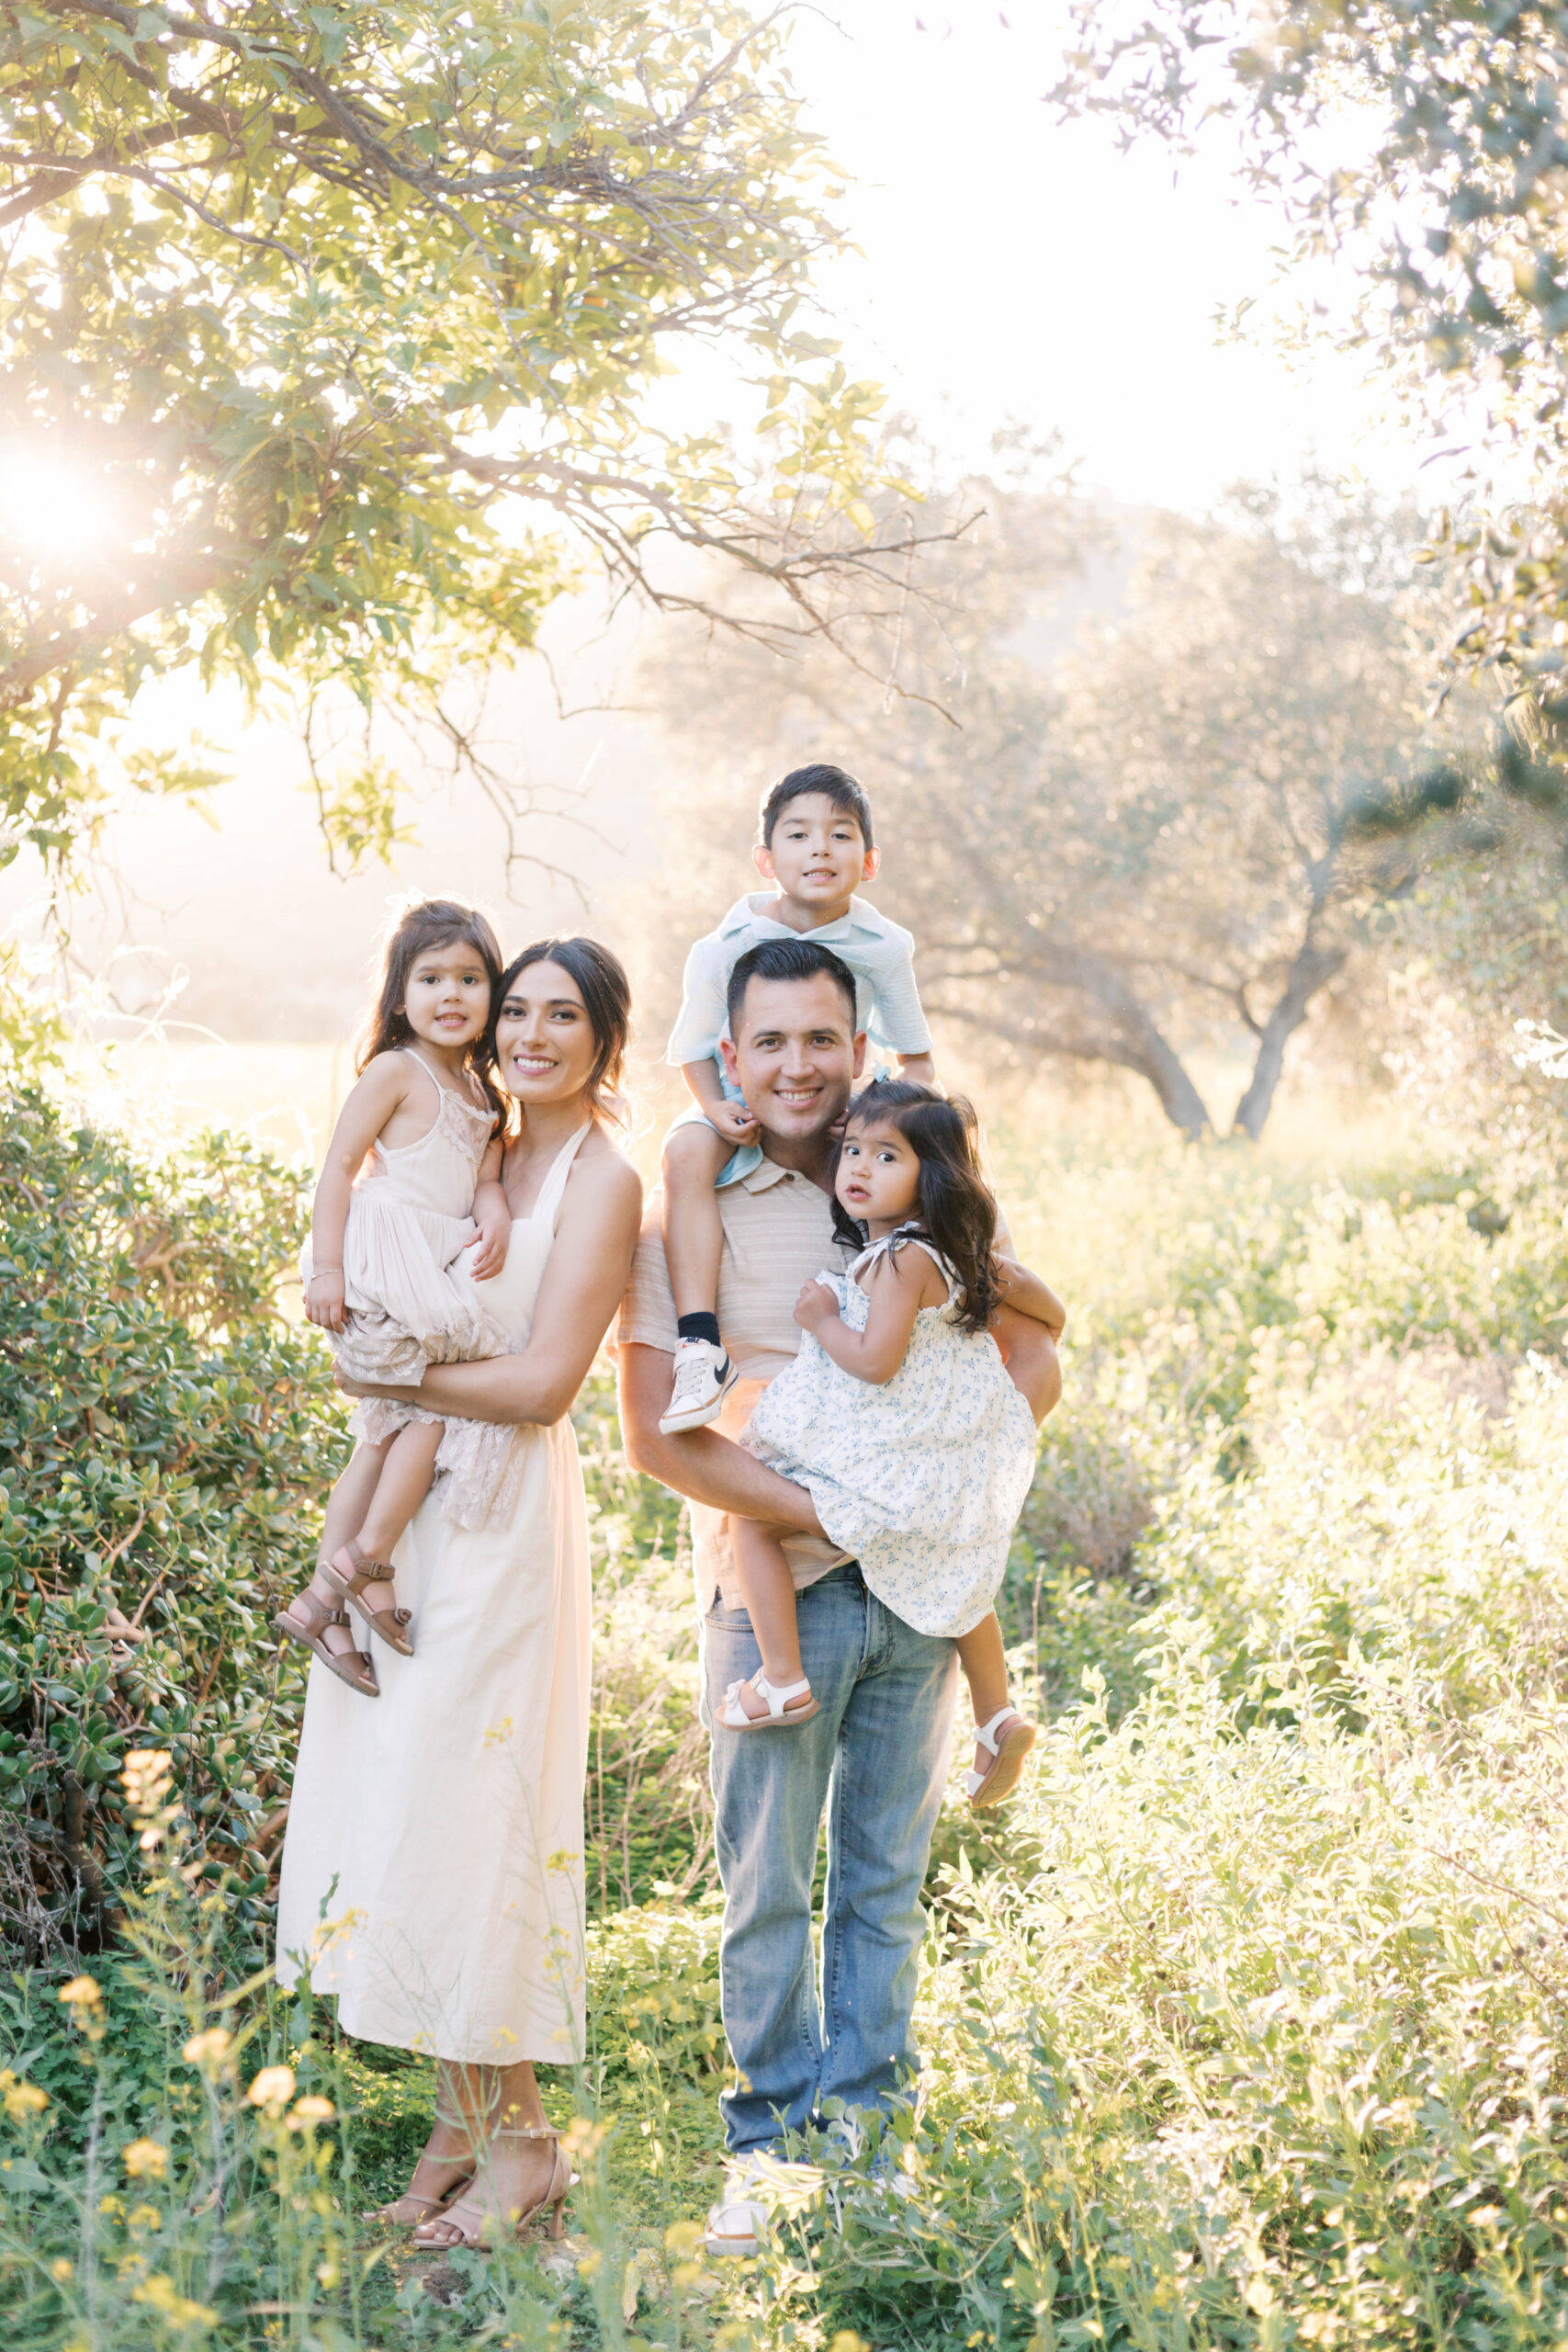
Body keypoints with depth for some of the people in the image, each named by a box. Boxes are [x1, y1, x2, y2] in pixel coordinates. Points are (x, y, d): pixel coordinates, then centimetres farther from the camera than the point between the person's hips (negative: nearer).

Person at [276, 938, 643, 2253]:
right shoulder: (489, 1152, 14)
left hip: (511, 1507, -8)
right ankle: (462, 2120, 19)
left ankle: (519, 2141, 7)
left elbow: (541, 1383, -15)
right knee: (404, 1795, 8)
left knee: (467, 1804, -6)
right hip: (416, 1499, 8)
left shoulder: (602, 1177, -8)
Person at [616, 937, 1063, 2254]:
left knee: (890, 1875, 11)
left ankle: (869, 2122, 23)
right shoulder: (688, 1218, -4)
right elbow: (658, 1436, -10)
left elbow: (1036, 1365, 9)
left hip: (916, 1592, 3)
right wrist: (824, 1511, -17)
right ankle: (775, 2136, 20)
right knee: (769, 1883, 5)